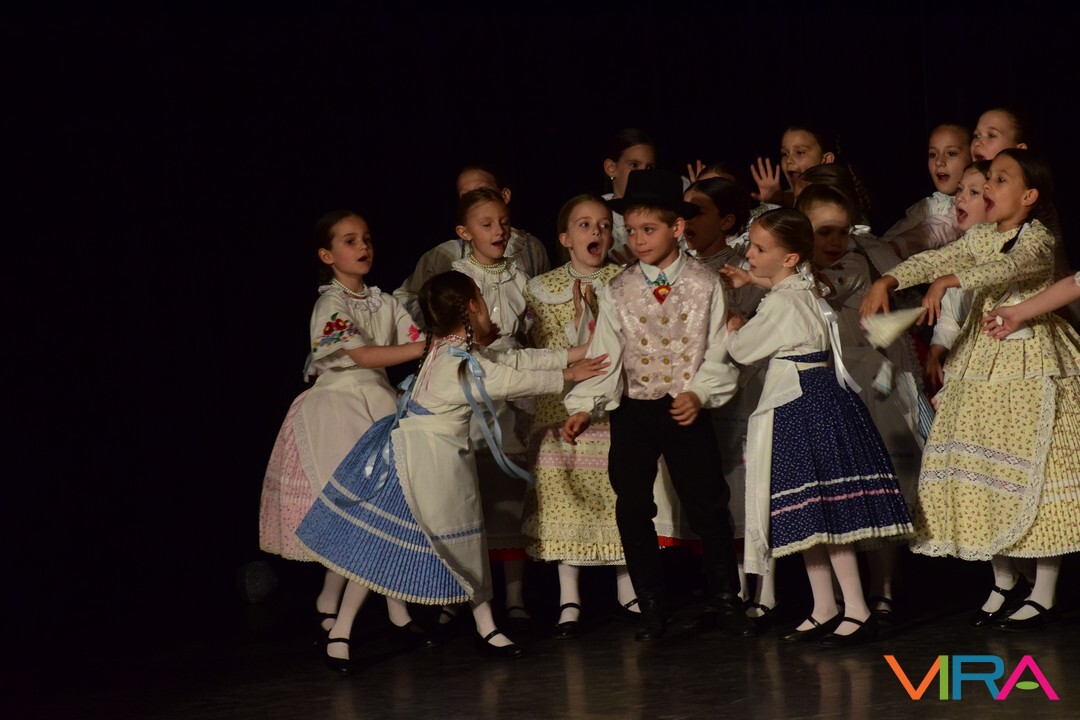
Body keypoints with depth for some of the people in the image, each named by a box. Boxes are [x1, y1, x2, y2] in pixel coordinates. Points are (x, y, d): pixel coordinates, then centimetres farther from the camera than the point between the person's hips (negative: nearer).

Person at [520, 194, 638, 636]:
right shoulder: (542, 289, 3)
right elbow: (546, 353, -5)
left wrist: (597, 316, -12)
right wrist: (580, 318, -16)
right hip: (563, 406, -1)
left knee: (624, 494, 2)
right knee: (565, 497, -2)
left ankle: (628, 589, 16)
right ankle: (569, 599, 6)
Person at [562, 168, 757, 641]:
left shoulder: (705, 285, -3)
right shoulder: (617, 292, 0)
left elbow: (719, 353, -4)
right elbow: (605, 355, -2)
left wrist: (699, 393, -18)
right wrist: (584, 407, -11)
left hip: (687, 409, -2)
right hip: (633, 412, 2)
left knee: (708, 506, -1)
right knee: (633, 510, 3)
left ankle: (723, 602, 13)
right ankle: (652, 608, 14)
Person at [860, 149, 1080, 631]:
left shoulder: (1037, 240, -10)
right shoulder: (979, 238, 11)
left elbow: (1009, 266, -30)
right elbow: (934, 261, 2)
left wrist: (951, 280, -44)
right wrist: (886, 281, -16)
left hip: (1031, 366, -7)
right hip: (980, 365, 7)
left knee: (1035, 469, -5)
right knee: (986, 469, 8)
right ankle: (1005, 582, 23)